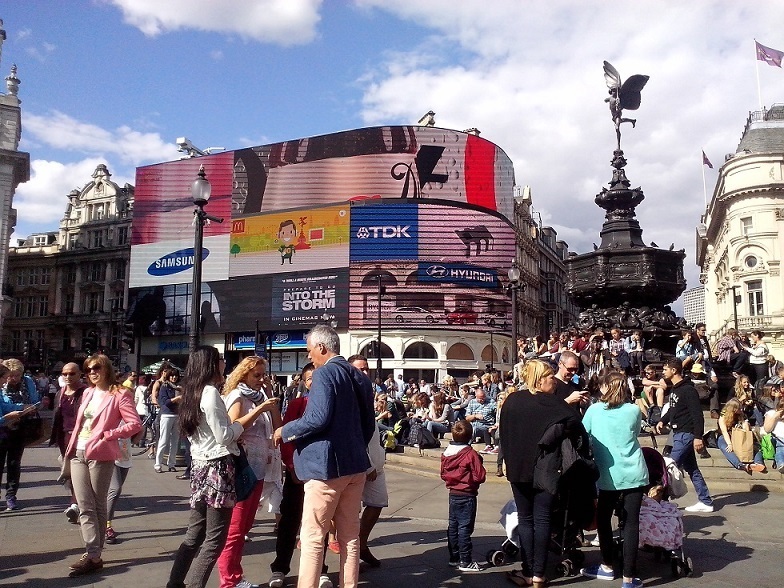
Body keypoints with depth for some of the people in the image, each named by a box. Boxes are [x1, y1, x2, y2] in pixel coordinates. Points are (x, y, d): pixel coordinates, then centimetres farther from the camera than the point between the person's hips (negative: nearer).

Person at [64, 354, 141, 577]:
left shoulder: (119, 394, -8)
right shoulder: (88, 393, 14)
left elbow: (135, 424, -15)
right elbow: (79, 424, 20)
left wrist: (107, 435, -17)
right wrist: (69, 450, 14)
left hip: (100, 456, -6)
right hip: (78, 454, 6)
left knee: (97, 506, 4)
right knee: (85, 507, 4)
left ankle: (94, 556, 10)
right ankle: (93, 554, 9)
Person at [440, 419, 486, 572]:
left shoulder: (446, 453, 1)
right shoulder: (471, 454, -18)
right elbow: (480, 476, -15)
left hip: (453, 494, 7)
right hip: (467, 496, -6)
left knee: (453, 525, 14)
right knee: (465, 528, -2)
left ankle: (454, 558, 22)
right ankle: (465, 562, 2)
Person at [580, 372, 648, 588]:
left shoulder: (594, 410, -2)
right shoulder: (634, 411, 0)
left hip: (608, 475, 0)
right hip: (634, 474, 1)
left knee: (603, 519, 17)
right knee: (631, 523, 4)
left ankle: (607, 567, 29)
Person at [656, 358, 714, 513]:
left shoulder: (688, 390, -16)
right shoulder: (674, 389, 13)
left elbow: (697, 414, -20)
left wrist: (698, 437, -23)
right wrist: (662, 421, 9)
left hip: (686, 434, -10)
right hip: (679, 433, 10)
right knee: (692, 469, 13)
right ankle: (706, 502, 20)